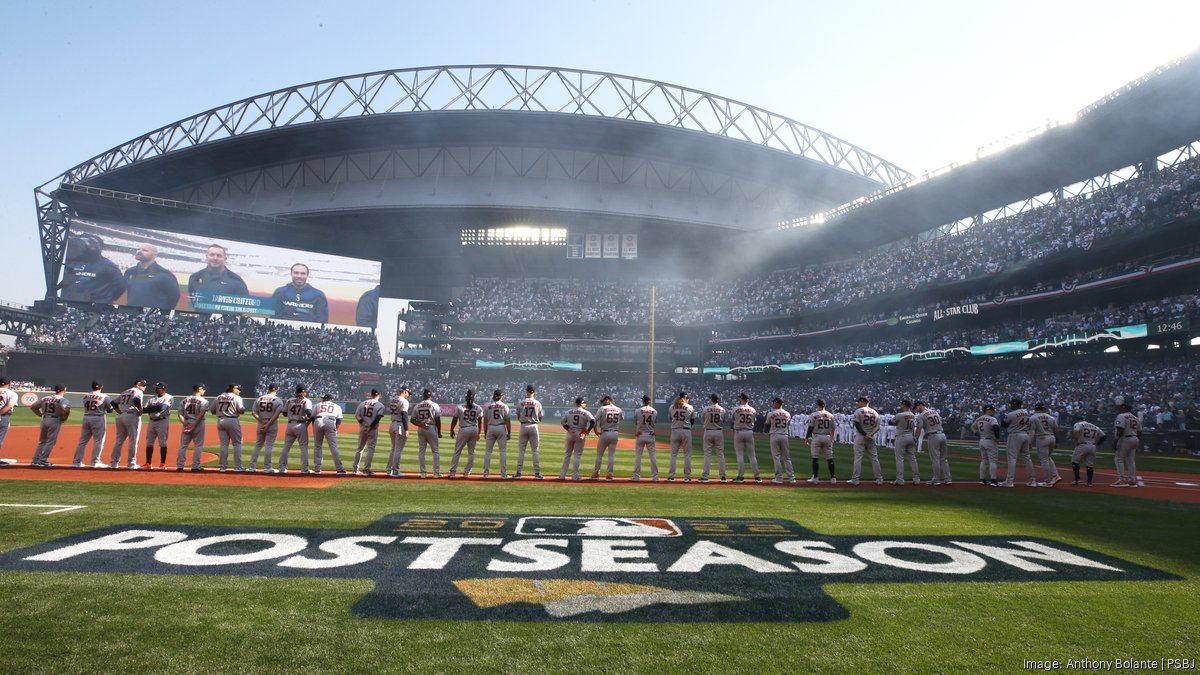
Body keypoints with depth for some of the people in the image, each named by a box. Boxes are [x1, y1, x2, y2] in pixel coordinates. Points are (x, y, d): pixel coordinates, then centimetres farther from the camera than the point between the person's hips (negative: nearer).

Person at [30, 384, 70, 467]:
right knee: (50, 441, 0)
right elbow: (66, 409, -24)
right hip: (55, 421, -6)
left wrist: (41, 415, 17)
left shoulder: (44, 398, 11)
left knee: (42, 441, 16)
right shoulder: (63, 399, -8)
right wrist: (64, 418, -7)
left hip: (44, 420, 6)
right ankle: (42, 460, -3)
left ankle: (35, 460, 16)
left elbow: (33, 407, 12)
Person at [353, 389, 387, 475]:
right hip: (373, 429, -5)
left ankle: (356, 469, 19)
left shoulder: (363, 403, 8)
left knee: (360, 448, 15)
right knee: (370, 448, 0)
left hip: (362, 428, 5)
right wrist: (370, 427, -14)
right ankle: (366, 470, -4)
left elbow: (357, 415, 0)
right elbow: (378, 417, -17)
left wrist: (363, 423, -7)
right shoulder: (380, 405, -6)